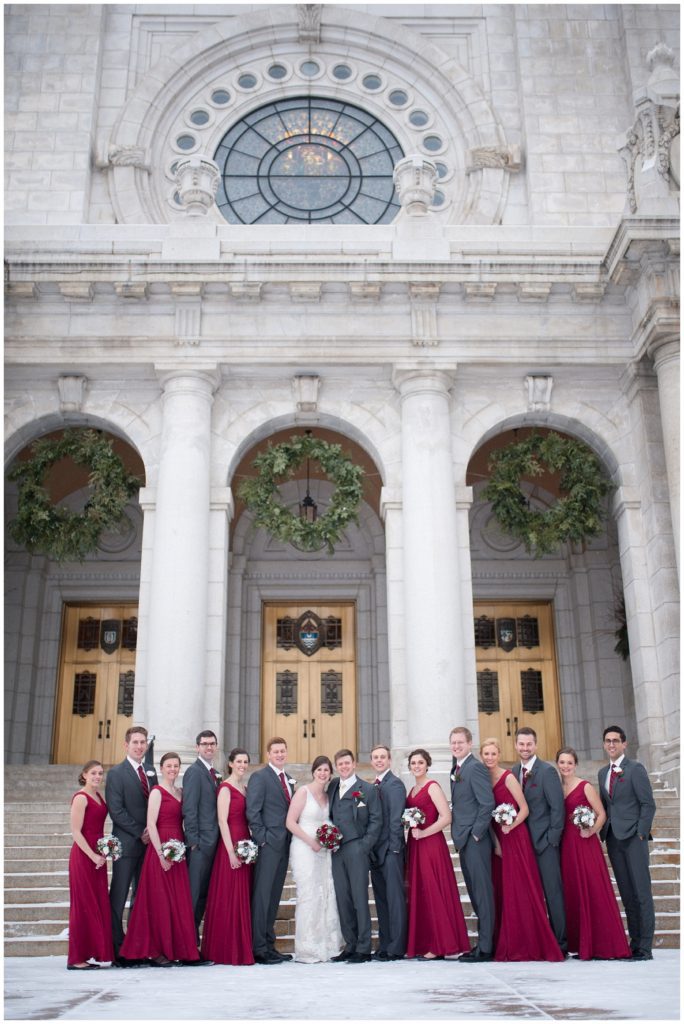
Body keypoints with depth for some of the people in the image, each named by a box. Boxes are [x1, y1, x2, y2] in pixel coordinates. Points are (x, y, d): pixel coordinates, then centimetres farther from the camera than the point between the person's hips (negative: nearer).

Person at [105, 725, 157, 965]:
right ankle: (117, 950, 1)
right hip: (126, 844, -6)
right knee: (118, 898, -3)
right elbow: (116, 810, -11)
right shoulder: (116, 773, -4)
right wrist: (139, 833, -12)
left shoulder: (151, 773, 15)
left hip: (148, 843, 6)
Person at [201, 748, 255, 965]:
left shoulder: (245, 788, 15)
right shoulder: (225, 788, -8)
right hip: (231, 846, -8)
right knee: (229, 898, -4)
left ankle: (242, 948, 17)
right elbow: (222, 821, -14)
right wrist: (231, 852, -18)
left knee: (243, 897, 10)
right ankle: (227, 951, 4)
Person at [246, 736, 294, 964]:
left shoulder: (288, 780, 17)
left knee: (274, 897, 11)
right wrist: (262, 839, -15)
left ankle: (269, 945, 17)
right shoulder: (260, 777, -6)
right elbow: (252, 811, -12)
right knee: (262, 896, -5)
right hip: (268, 844, -8)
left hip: (284, 845, 8)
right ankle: (259, 948, -1)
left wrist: (291, 840, 8)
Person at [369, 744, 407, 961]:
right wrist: (370, 849, 10)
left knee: (395, 899, -4)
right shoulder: (373, 786, 16)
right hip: (375, 851, 8)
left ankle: (396, 948, -1)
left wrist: (394, 849, -16)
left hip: (390, 850, -8)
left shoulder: (395, 784, -8)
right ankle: (384, 946, 17)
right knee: (381, 900, 11)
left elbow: (396, 818, -13)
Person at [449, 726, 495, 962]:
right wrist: (459, 836, 10)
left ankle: (485, 947, 2)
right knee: (475, 893, 13)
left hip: (475, 841, -9)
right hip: (463, 841, 9)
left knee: (482, 893, -3)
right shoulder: (457, 769, 16)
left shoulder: (475, 767, -13)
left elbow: (487, 803, -19)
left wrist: (476, 833, -16)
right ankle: (482, 941, 20)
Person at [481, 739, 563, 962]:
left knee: (520, 890, -4)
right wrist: (494, 840, 2)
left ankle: (531, 945, 4)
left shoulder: (508, 778, -8)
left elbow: (524, 809, -7)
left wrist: (511, 826, -20)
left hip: (515, 839, -6)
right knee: (501, 891, 7)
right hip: (496, 841, 6)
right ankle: (508, 947, 14)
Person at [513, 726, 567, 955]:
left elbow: (557, 807, -9)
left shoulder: (547, 771, -7)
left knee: (552, 892, -1)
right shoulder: (514, 772, 10)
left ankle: (560, 944, 6)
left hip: (545, 842, -5)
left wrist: (552, 839, -11)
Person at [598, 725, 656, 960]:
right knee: (626, 893, 8)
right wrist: (603, 833, 7)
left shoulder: (635, 769, -4)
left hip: (633, 837, -6)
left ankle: (645, 947, 0)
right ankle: (634, 942, 13)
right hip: (613, 838, 6)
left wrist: (641, 833, -12)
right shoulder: (603, 773, 16)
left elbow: (648, 804, -7)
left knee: (641, 892, -3)